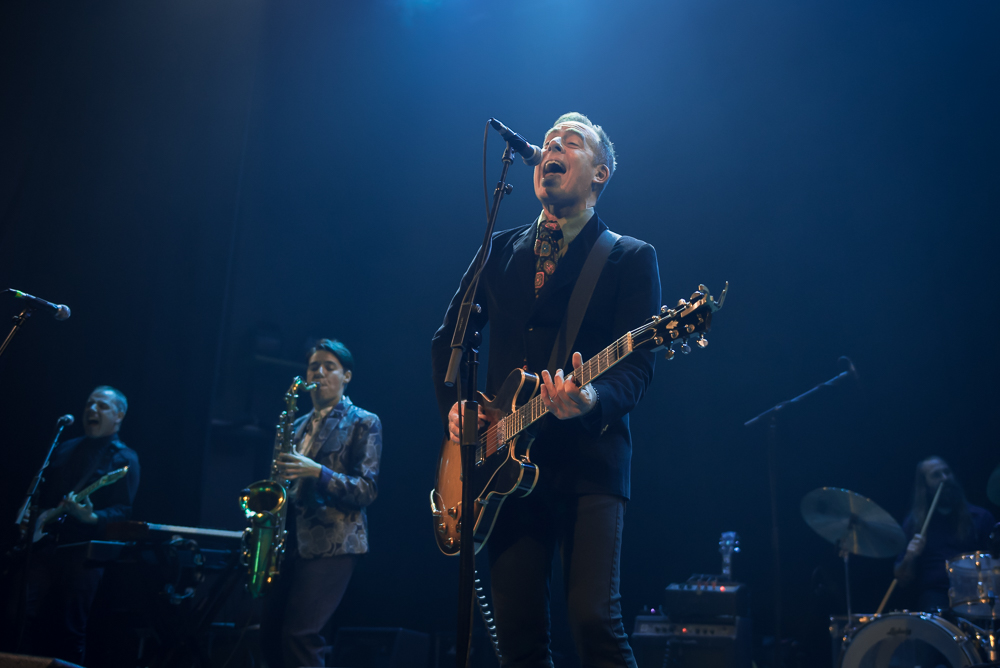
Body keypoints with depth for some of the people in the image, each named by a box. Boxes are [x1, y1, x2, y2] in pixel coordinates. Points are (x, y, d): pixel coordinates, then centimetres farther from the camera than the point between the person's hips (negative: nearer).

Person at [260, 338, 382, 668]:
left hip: (332, 544, -7)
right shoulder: (300, 425, 20)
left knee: (300, 635, -16)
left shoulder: (363, 423, 1)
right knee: (271, 635, 4)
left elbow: (367, 489, -8)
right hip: (291, 542, 7)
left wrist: (318, 472, -21)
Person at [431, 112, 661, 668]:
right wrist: (454, 406, 7)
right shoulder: (501, 250, 17)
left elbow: (636, 367, -6)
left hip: (588, 462, -3)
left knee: (595, 621, -15)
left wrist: (592, 400, -27)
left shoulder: (631, 258, 5)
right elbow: (449, 338, 23)